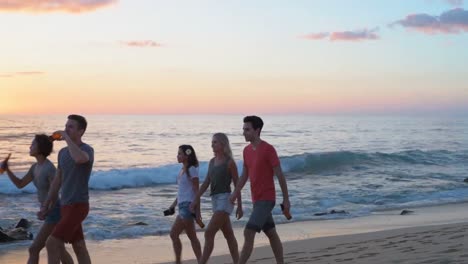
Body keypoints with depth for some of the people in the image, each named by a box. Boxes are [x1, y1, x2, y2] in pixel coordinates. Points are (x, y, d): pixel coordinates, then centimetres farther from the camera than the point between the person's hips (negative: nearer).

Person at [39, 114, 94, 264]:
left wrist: (67, 137, -27)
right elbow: (57, 181, 18)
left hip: (77, 207, -9)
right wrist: (45, 206, 16)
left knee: (51, 244, -13)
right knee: (79, 248, 12)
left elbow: (79, 159, -42)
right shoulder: (63, 152, 12)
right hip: (67, 206, 9)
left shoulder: (87, 150, -15)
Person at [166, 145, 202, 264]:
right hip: (183, 205, 9)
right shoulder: (183, 170, 14)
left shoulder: (192, 170, -11)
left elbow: (196, 191, -14)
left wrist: (198, 211, -17)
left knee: (174, 234, -10)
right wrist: (174, 204, 19)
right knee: (192, 237, 10)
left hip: (189, 205, -9)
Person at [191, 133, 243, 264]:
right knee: (228, 235, 12)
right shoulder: (212, 161, 13)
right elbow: (206, 182, 13)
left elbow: (237, 185, -5)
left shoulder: (230, 162, -7)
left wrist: (240, 206, -5)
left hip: (226, 200, -8)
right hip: (215, 200, 8)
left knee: (209, 233, -15)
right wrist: (196, 199, 4)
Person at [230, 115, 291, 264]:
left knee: (248, 233, -15)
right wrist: (235, 193, -3)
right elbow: (245, 175, 12)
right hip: (257, 200, 8)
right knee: (271, 234, 15)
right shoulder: (247, 150, 9)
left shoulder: (268, 149, -15)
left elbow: (279, 175, -12)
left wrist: (286, 199, -11)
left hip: (266, 199, -8)